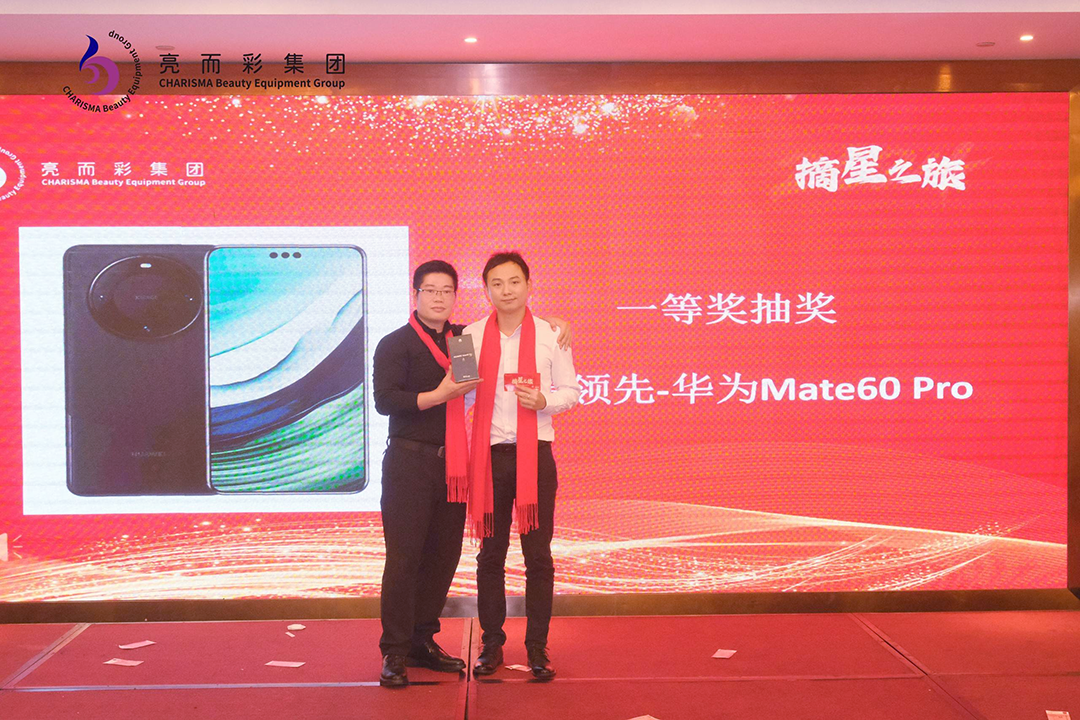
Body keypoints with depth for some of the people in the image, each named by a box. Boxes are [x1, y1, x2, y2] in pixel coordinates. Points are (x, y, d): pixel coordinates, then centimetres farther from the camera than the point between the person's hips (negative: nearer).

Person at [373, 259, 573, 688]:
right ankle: (394, 653, 2)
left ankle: (422, 641, 20)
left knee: (443, 556, 7)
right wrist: (439, 395, -20)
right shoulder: (395, 344, -2)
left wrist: (551, 323, 11)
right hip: (410, 463, -5)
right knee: (404, 557, -6)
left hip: (452, 464, 5)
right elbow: (384, 399, -14)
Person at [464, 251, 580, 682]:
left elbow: (570, 391, 6)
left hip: (536, 453, -1)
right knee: (490, 555, 7)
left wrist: (544, 400, -12)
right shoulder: (471, 336, 5)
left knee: (538, 555, 2)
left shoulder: (550, 335, 3)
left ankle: (537, 647, 11)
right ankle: (491, 644, 18)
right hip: (490, 454, 1)